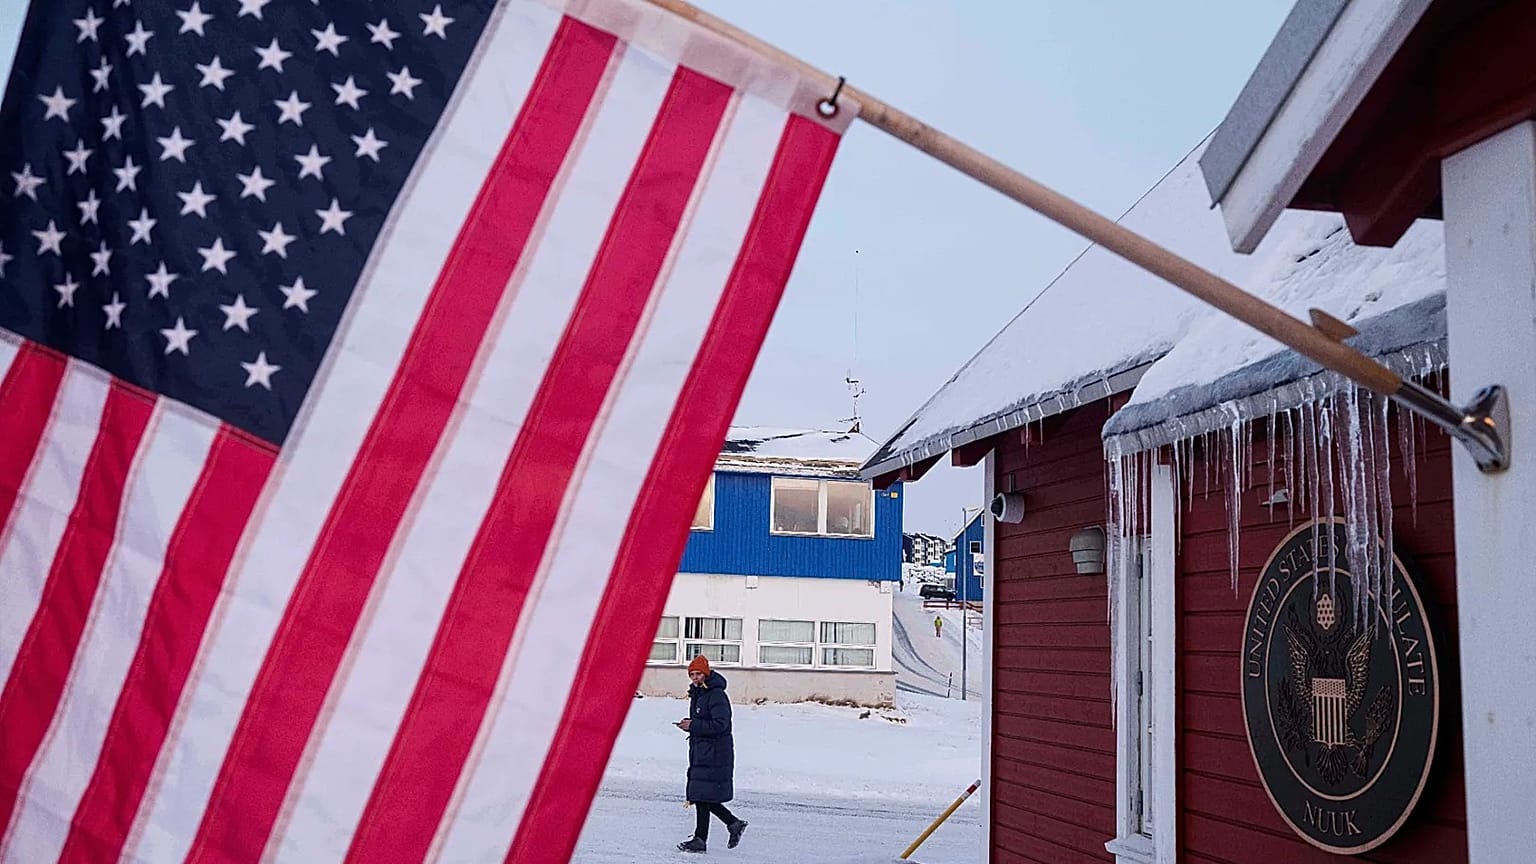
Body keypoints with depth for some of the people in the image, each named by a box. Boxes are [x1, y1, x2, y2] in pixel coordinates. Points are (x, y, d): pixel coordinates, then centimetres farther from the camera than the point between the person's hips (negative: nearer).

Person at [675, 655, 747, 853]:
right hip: (700, 753, 10)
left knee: (703, 797, -7)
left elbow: (719, 725, -21)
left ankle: (700, 839, 0)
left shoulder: (716, 695, -14)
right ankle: (734, 823, 22)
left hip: (714, 754, -10)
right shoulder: (697, 694, 16)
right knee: (702, 797, 10)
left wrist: (693, 726, -20)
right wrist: (689, 724, 5)